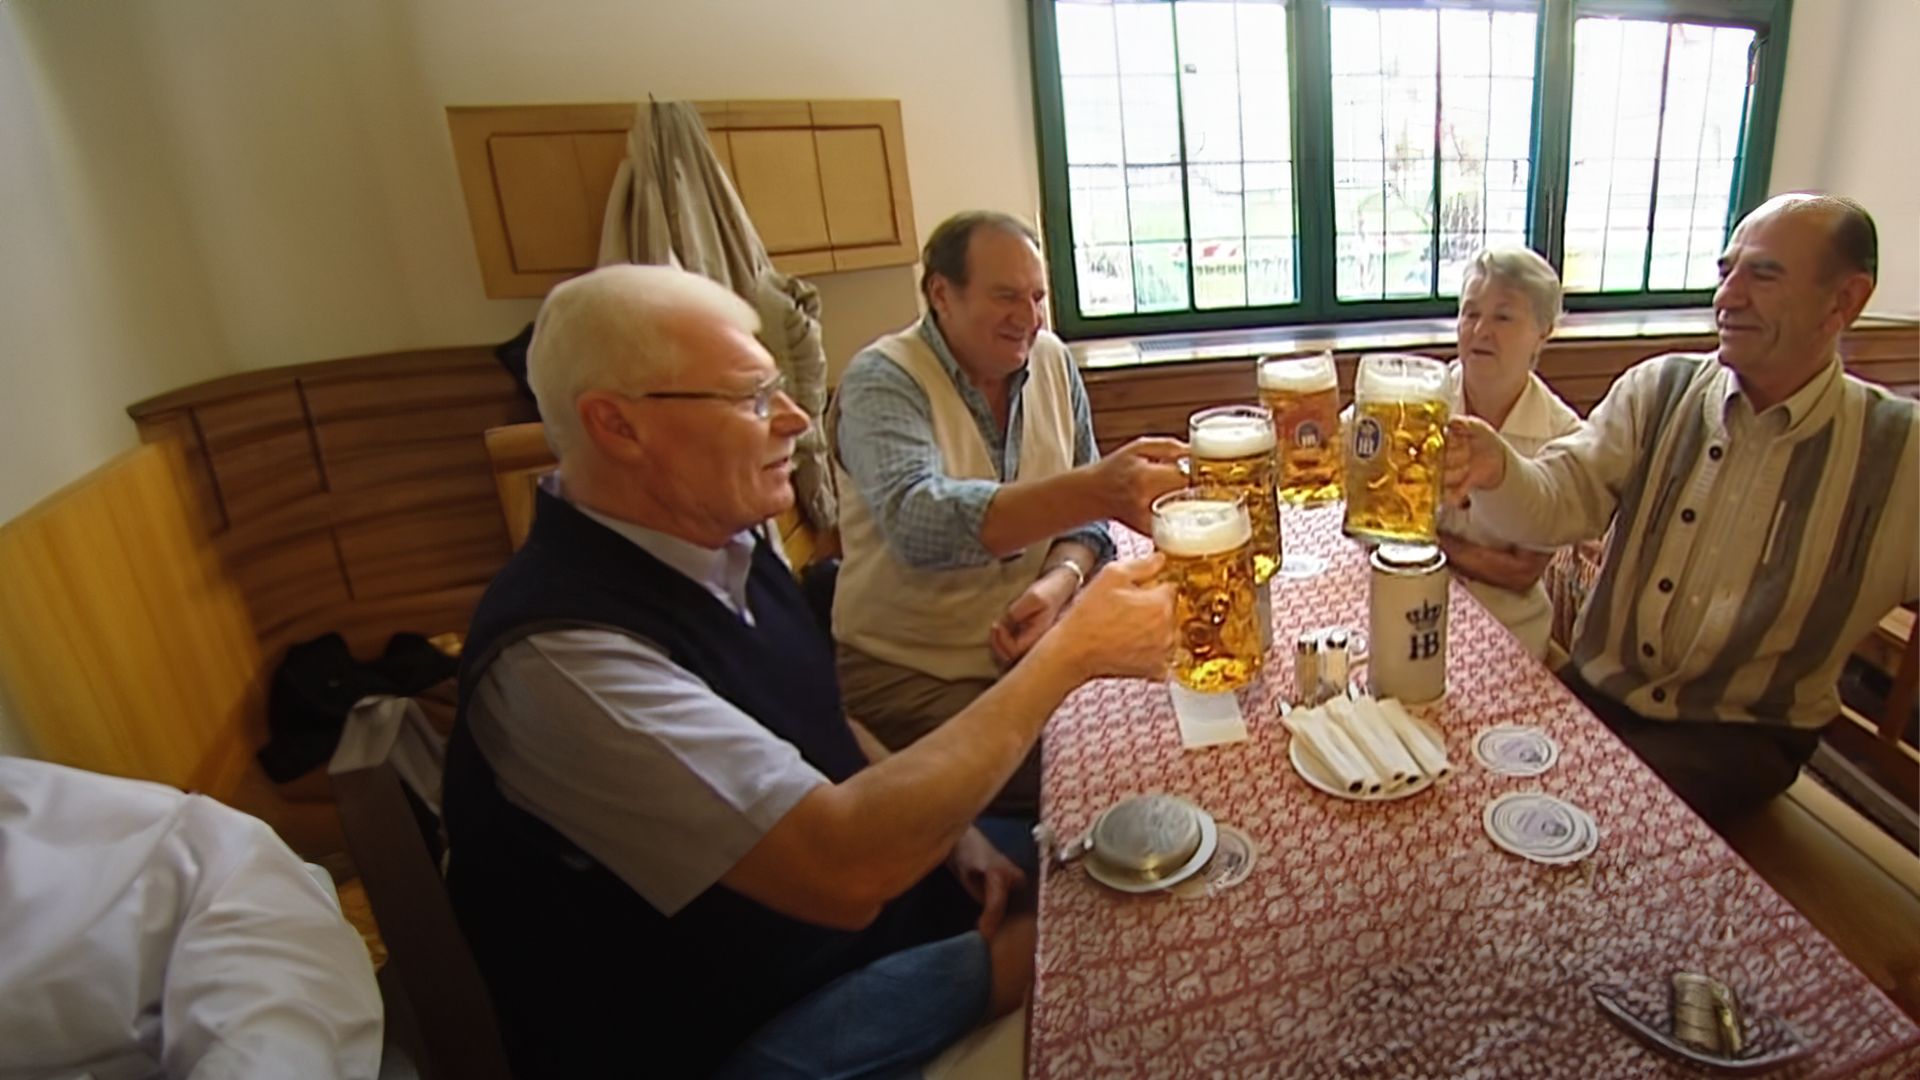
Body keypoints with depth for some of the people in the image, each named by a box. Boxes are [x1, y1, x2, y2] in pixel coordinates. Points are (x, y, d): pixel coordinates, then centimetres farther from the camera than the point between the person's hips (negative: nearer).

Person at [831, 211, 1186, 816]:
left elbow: (1081, 511, 7)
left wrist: (1061, 580, -16)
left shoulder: (1051, 361, 4)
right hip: (910, 671, -5)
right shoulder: (881, 381, -15)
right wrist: (1092, 491, -46)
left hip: (1038, 644, 6)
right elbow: (918, 523, -34)